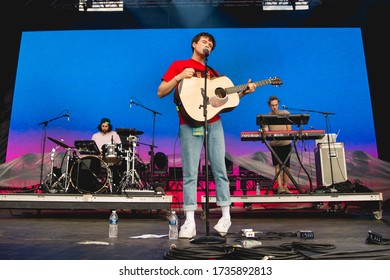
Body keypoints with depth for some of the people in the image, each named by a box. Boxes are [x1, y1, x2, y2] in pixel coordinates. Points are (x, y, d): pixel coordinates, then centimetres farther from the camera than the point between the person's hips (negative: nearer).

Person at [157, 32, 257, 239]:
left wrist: (243, 92, 6)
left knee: (219, 169, 3)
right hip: (190, 125, -4)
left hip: (214, 123, 4)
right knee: (190, 173, -4)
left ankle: (226, 216, 11)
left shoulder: (213, 72, 22)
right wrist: (179, 77, -11)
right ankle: (189, 222, 0)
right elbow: (160, 93, 2)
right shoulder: (179, 65, 10)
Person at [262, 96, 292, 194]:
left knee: (286, 166, 3)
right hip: (274, 144, -1)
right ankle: (280, 186, -8)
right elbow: (265, 131, -3)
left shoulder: (286, 113, 5)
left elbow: (289, 128, 2)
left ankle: (285, 187, 12)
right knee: (277, 165, -7)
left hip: (286, 143, 1)